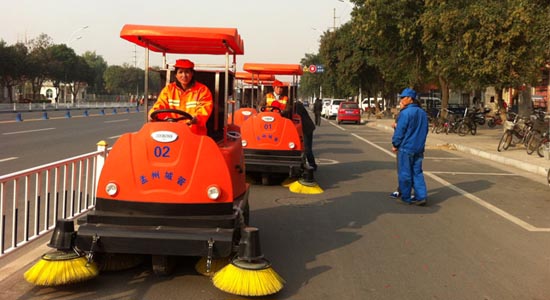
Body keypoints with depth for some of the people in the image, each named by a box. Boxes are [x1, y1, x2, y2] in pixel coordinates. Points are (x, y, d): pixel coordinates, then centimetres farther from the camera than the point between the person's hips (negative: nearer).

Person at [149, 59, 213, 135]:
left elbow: (204, 110, -8)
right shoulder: (168, 89, 13)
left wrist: (197, 118, -31)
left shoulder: (202, 90, 4)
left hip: (195, 134, -2)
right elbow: (160, 106, 5)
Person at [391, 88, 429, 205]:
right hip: (419, 148, 7)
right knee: (417, 173, 11)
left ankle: (406, 198, 11)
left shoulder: (405, 113, -15)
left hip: (406, 148, -7)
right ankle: (422, 196, 4)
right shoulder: (422, 113, 9)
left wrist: (395, 144, -1)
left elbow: (399, 131, -14)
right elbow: (425, 130, 16)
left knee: (404, 174, 4)